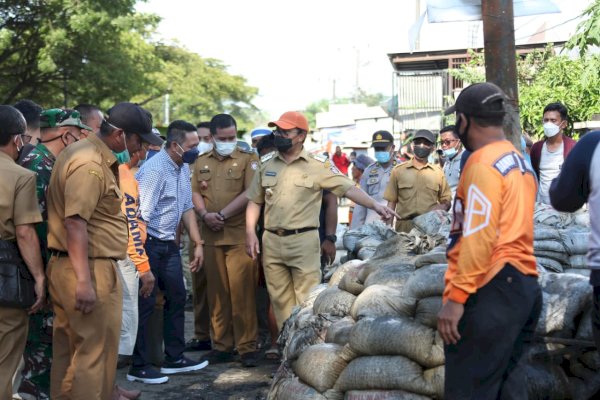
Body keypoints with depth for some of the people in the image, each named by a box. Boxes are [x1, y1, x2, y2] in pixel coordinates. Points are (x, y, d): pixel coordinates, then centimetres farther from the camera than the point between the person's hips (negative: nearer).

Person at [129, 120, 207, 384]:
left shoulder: (183, 167, 6)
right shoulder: (154, 170, -21)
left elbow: (186, 207, 13)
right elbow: (141, 217, -23)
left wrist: (197, 243, 11)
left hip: (169, 244, 9)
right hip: (148, 243, -9)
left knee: (177, 298, 14)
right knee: (145, 304, -2)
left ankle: (174, 359, 26)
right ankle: (138, 367, 9)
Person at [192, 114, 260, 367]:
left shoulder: (248, 159, 5)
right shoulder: (201, 163, 18)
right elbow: (195, 193, 11)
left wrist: (223, 214, -12)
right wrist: (205, 214, -8)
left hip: (239, 235, -4)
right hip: (211, 236, 4)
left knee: (241, 291, -6)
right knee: (217, 292, 6)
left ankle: (247, 347, 1)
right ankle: (222, 345, 15)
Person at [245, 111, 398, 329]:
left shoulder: (318, 165, -4)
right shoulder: (266, 163, 9)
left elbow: (348, 188, -9)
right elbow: (255, 201, 15)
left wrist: (375, 205, -23)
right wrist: (250, 232, 5)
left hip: (304, 240, -4)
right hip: (272, 240, 4)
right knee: (280, 299, 12)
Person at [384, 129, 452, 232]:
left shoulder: (438, 172, 10)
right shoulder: (398, 170, 9)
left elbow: (446, 202, 14)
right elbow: (391, 201, 9)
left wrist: (442, 207, -8)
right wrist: (388, 227, 3)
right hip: (404, 226, 0)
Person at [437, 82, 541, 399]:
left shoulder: (483, 162, -12)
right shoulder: (519, 162, 18)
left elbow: (479, 237, -20)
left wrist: (456, 296, -19)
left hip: (491, 290, -10)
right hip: (522, 284, 10)